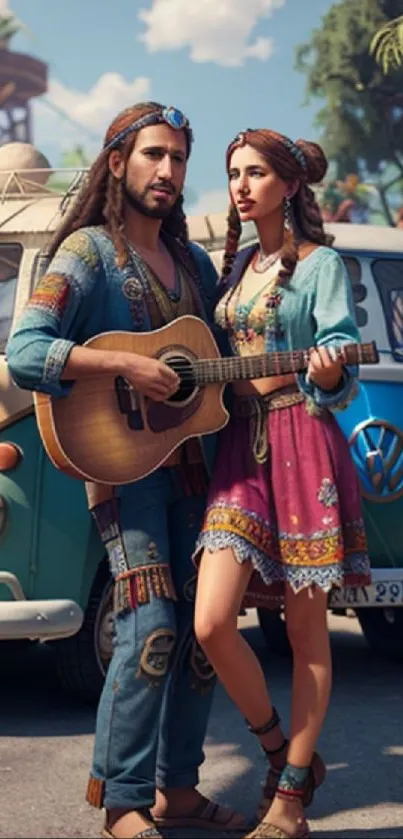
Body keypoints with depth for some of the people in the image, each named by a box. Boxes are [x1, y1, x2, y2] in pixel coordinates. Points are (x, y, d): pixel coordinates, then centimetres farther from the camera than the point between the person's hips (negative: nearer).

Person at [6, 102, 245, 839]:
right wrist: (127, 366, -23)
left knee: (201, 627, 5)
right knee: (152, 627, -15)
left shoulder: (194, 262, 17)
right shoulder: (88, 251, -4)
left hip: (190, 459, 7)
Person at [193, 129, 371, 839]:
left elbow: (338, 349, -6)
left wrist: (328, 367, -27)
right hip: (239, 442, 5)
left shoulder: (319, 263, 1)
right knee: (212, 624, -8)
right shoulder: (235, 264, 18)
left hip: (302, 441, -5)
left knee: (306, 631, 1)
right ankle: (285, 754, 14)